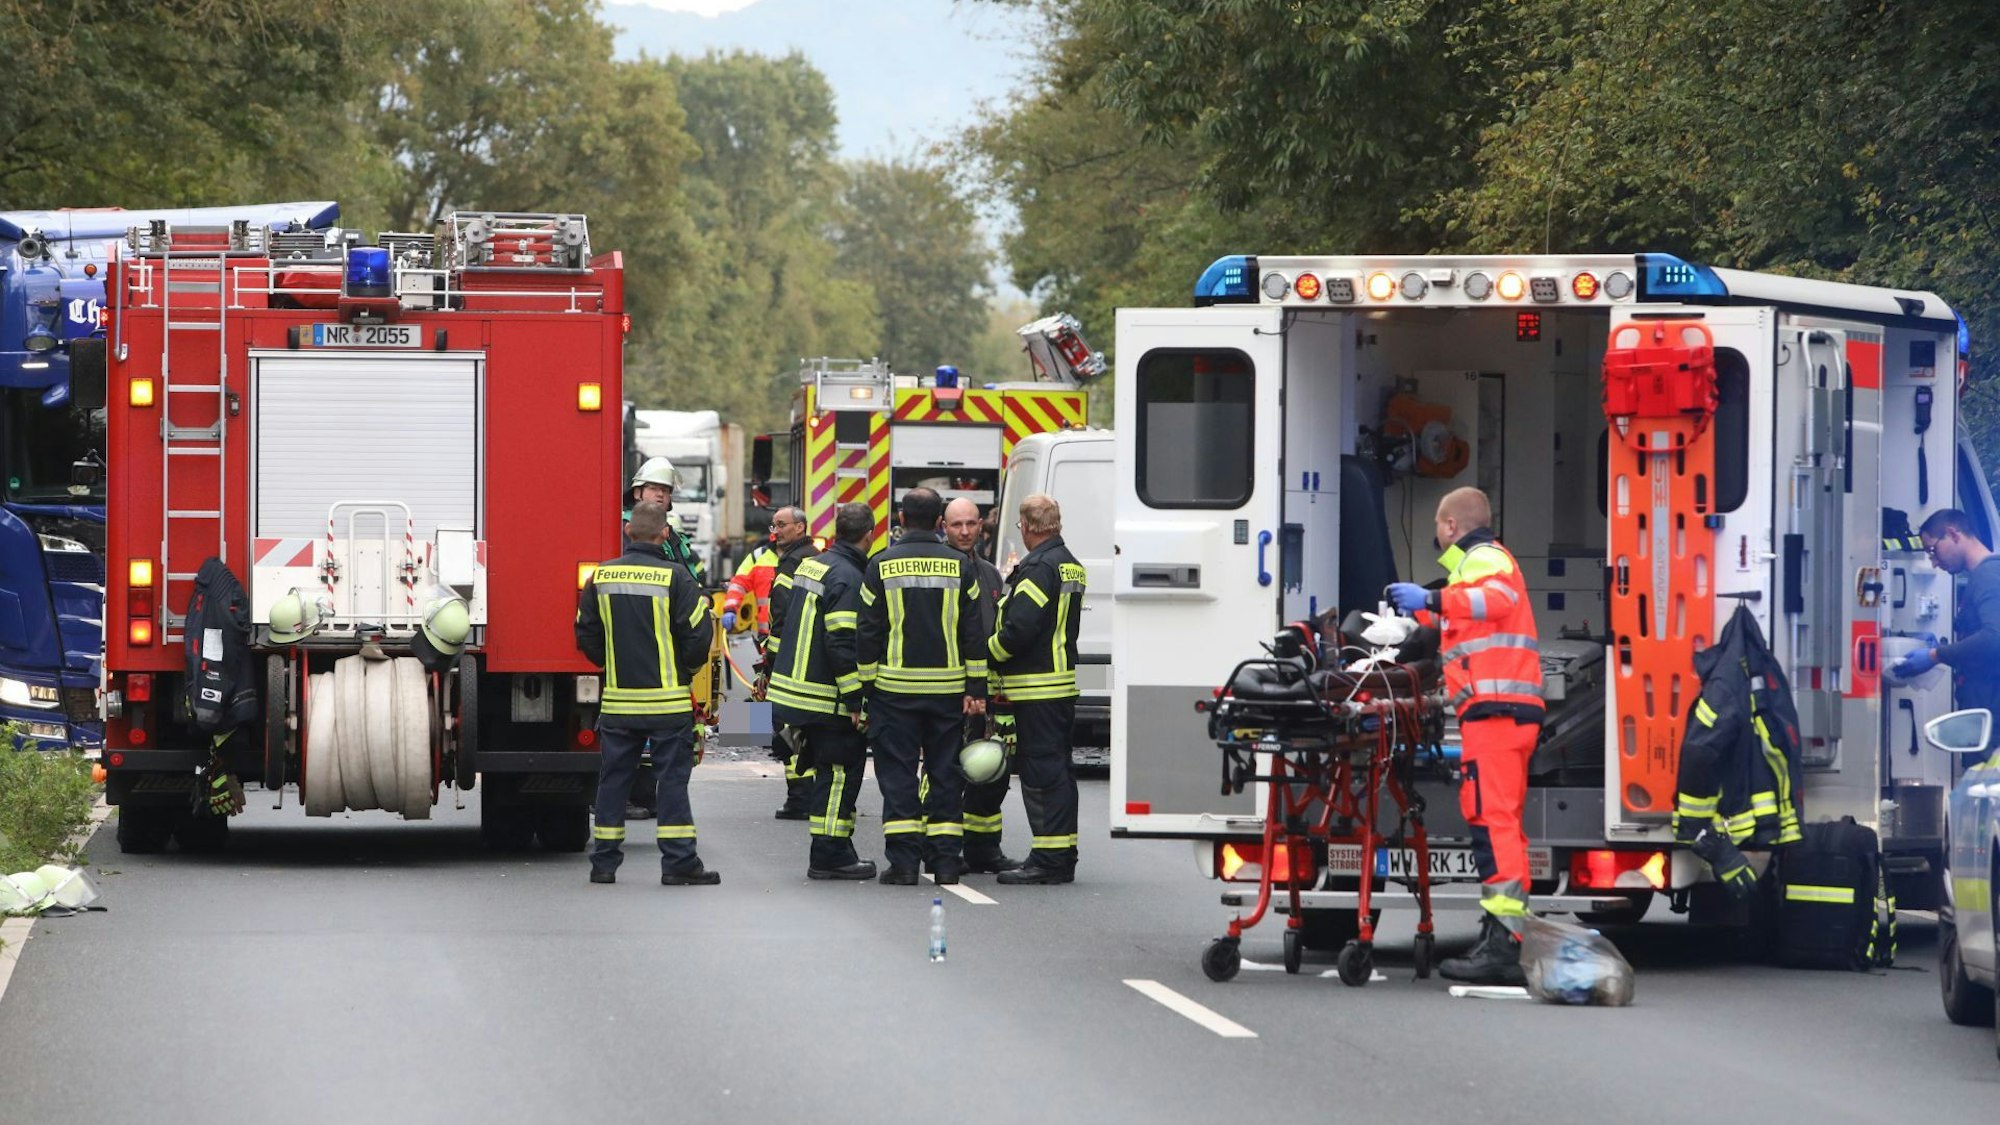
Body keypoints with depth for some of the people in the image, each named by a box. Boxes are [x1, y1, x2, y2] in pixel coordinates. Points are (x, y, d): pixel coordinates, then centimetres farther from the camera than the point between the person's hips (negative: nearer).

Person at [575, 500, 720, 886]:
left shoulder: (602, 576, 2)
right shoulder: (674, 577, -10)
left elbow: (586, 634, 9)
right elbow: (698, 633, -10)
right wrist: (684, 669, 9)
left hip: (618, 698, 4)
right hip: (666, 701, -3)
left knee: (613, 779, 10)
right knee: (671, 779, 0)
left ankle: (604, 861, 12)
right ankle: (678, 862, -1)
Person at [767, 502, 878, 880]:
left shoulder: (810, 565, 12)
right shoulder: (849, 578, -16)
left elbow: (782, 621, 19)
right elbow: (843, 643, -22)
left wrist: (776, 670, 26)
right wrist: (855, 699, -19)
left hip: (793, 688, 9)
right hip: (829, 701, -9)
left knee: (828, 770, 15)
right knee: (839, 773, -3)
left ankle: (832, 851, 19)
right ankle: (829, 855, -4)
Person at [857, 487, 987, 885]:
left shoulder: (882, 566, -2)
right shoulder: (960, 567, 2)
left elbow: (869, 632, -1)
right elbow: (973, 633, 2)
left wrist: (865, 687, 5)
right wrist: (976, 689, 4)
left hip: (895, 688, -1)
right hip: (948, 688, 1)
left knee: (898, 775, 2)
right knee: (945, 774, 8)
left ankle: (903, 861, -3)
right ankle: (946, 860, 7)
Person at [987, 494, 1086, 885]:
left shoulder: (1038, 567, -16)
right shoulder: (1070, 566, 16)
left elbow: (1019, 629, -22)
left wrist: (987, 654, -7)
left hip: (1037, 690, -10)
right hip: (1064, 682, 10)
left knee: (1042, 771, -9)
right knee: (1058, 770, 14)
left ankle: (1049, 860, -10)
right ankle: (1062, 856, 19)